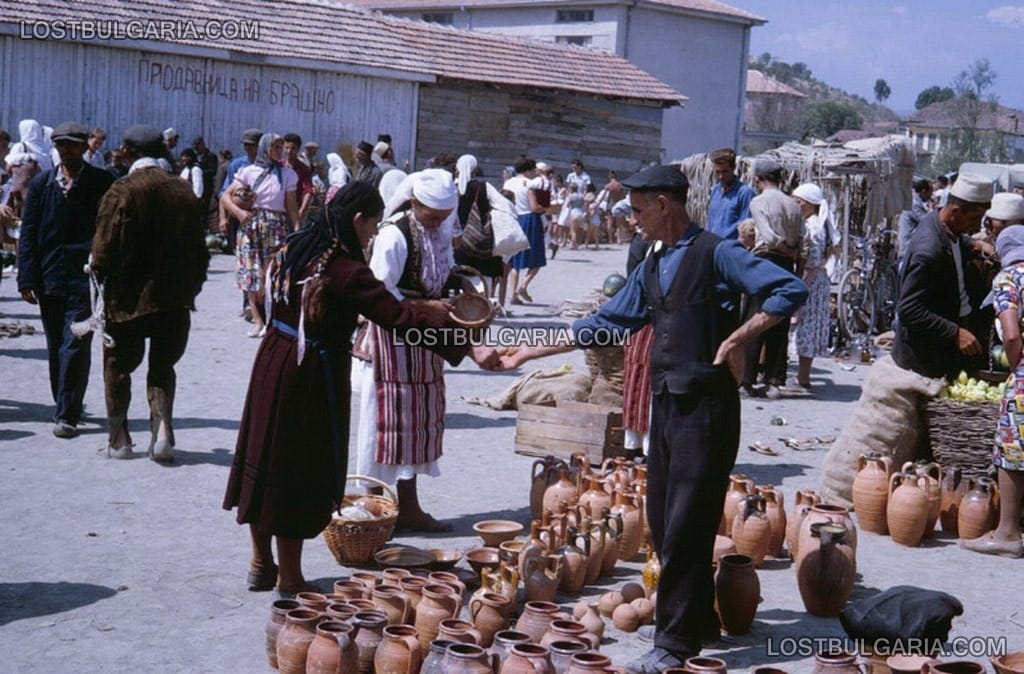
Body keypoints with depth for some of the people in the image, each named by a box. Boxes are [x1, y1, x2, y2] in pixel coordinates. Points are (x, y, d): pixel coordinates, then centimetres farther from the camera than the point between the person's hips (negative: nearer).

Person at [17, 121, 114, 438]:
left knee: (75, 346, -10)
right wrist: (27, 278, 0)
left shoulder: (101, 182, -1)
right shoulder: (41, 183, 8)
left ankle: (67, 415, -6)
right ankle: (66, 408, 25)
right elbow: (28, 233, 8)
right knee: (56, 348, 12)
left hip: (84, 279, -4)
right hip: (49, 278, 4)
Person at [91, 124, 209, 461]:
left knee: (117, 368, 14)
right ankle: (163, 430, -2)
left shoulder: (121, 192, -13)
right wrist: (191, 288, 16)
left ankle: (118, 440, 18)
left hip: (128, 298, -3)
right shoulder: (183, 191, 2)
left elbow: (104, 250, -13)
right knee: (162, 367, 16)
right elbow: (199, 250, 6)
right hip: (176, 300, 4)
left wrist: (98, 273, 7)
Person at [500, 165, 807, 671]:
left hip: (706, 406, -8)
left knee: (686, 526, -5)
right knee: (662, 522, 12)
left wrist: (737, 339, -19)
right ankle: (700, 621, 26)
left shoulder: (716, 254, -8)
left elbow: (790, 290, -16)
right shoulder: (651, 269, 16)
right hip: (666, 403, 8)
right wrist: (532, 350, 20)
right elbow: (604, 324, 21)